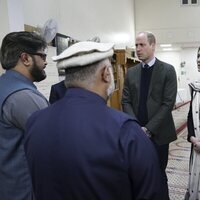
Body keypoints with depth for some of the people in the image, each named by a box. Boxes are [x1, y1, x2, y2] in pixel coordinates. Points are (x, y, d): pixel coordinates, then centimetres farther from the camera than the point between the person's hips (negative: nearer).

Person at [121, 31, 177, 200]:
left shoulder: (168, 70, -3)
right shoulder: (131, 72, 7)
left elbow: (168, 103, -10)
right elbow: (126, 101, 4)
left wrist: (148, 128, -15)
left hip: (158, 133, -2)